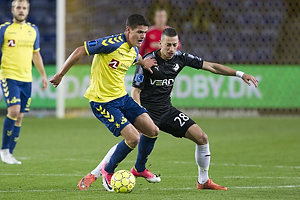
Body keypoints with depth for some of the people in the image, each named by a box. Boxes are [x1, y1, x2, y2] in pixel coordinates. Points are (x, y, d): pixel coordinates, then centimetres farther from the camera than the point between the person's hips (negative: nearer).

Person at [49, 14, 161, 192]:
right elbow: (80, 51, -17)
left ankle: (140, 169, 28)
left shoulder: (134, 52, 5)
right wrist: (61, 75, -11)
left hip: (122, 97, 9)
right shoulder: (113, 43, -21)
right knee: (133, 138, -16)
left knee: (152, 131, 4)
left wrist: (143, 62, 10)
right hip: (103, 101, -9)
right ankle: (108, 171, 9)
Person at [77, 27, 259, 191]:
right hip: (147, 109, -6)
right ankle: (94, 175, -20)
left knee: (202, 137, -4)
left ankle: (203, 181, 13)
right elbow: (135, 91, -13)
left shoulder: (180, 58, -1)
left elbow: (211, 66, 5)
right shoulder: (148, 61, -16)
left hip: (167, 110, 6)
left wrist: (240, 74, 1)